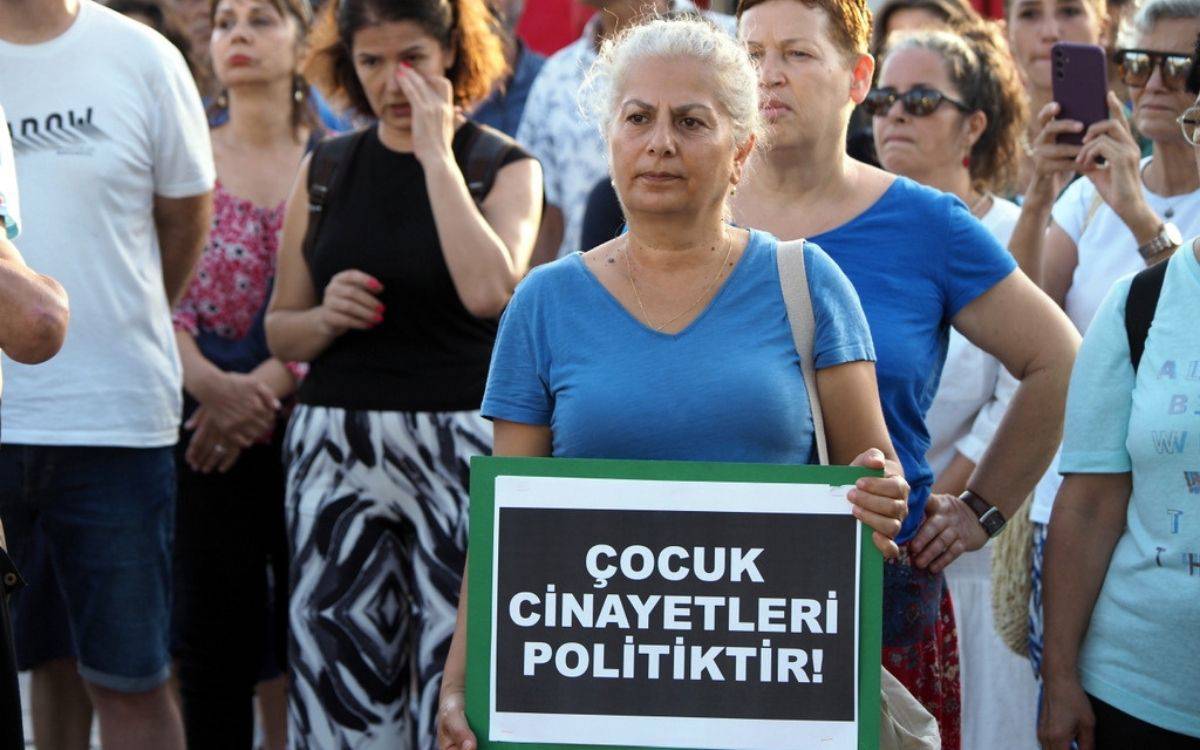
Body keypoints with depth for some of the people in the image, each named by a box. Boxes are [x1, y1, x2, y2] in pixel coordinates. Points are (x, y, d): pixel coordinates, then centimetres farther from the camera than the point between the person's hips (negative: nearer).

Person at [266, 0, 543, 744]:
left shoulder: (504, 166, 3)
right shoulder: (327, 171, 13)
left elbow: (489, 290, -16)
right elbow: (281, 329, 18)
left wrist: (437, 153, -11)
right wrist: (327, 317, -5)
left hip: (458, 445, -3)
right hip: (336, 444, 3)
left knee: (459, 666, -10)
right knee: (337, 660, -2)